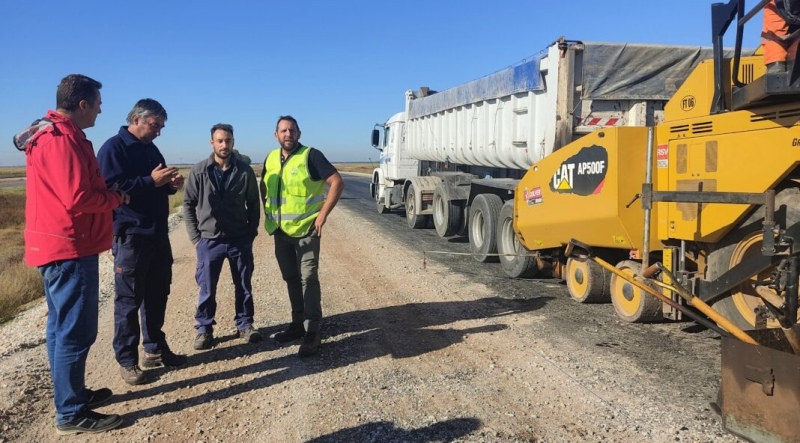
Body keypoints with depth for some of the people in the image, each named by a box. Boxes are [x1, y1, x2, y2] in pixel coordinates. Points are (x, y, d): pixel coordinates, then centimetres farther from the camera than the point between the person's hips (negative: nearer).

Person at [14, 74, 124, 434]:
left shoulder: (51, 133, 16)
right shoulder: (62, 138, -17)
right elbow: (78, 198, -23)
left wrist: (108, 195, 6)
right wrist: (116, 199, -7)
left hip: (57, 245, 11)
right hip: (69, 248, -11)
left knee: (62, 327, 17)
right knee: (75, 332, -4)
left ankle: (73, 395, 30)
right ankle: (71, 414, 6)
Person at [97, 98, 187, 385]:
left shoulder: (151, 149, 15)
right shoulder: (114, 148, -9)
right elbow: (111, 188, -20)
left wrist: (171, 185, 2)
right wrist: (151, 181, -24)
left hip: (158, 235, 8)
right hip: (130, 236, -8)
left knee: (157, 295, 14)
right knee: (129, 300, 0)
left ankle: (155, 349, 27)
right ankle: (127, 360, 9)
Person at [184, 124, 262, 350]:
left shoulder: (245, 171, -2)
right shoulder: (199, 171, -3)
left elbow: (253, 204, 5)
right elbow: (188, 204, 1)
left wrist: (251, 232, 3)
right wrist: (195, 236, -2)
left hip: (240, 240, 1)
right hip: (209, 241, -1)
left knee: (244, 285, 11)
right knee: (207, 289, 6)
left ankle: (244, 324, 27)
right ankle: (204, 329, 21)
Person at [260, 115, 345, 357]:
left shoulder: (311, 156, -12)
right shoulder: (271, 159, 7)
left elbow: (337, 182, -16)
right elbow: (263, 186, 23)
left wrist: (322, 216, -17)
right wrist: (268, 212, 11)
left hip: (306, 230, -6)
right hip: (281, 231, 6)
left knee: (308, 279, -5)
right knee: (291, 279, 14)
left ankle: (312, 333, 0)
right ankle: (298, 323, 28)